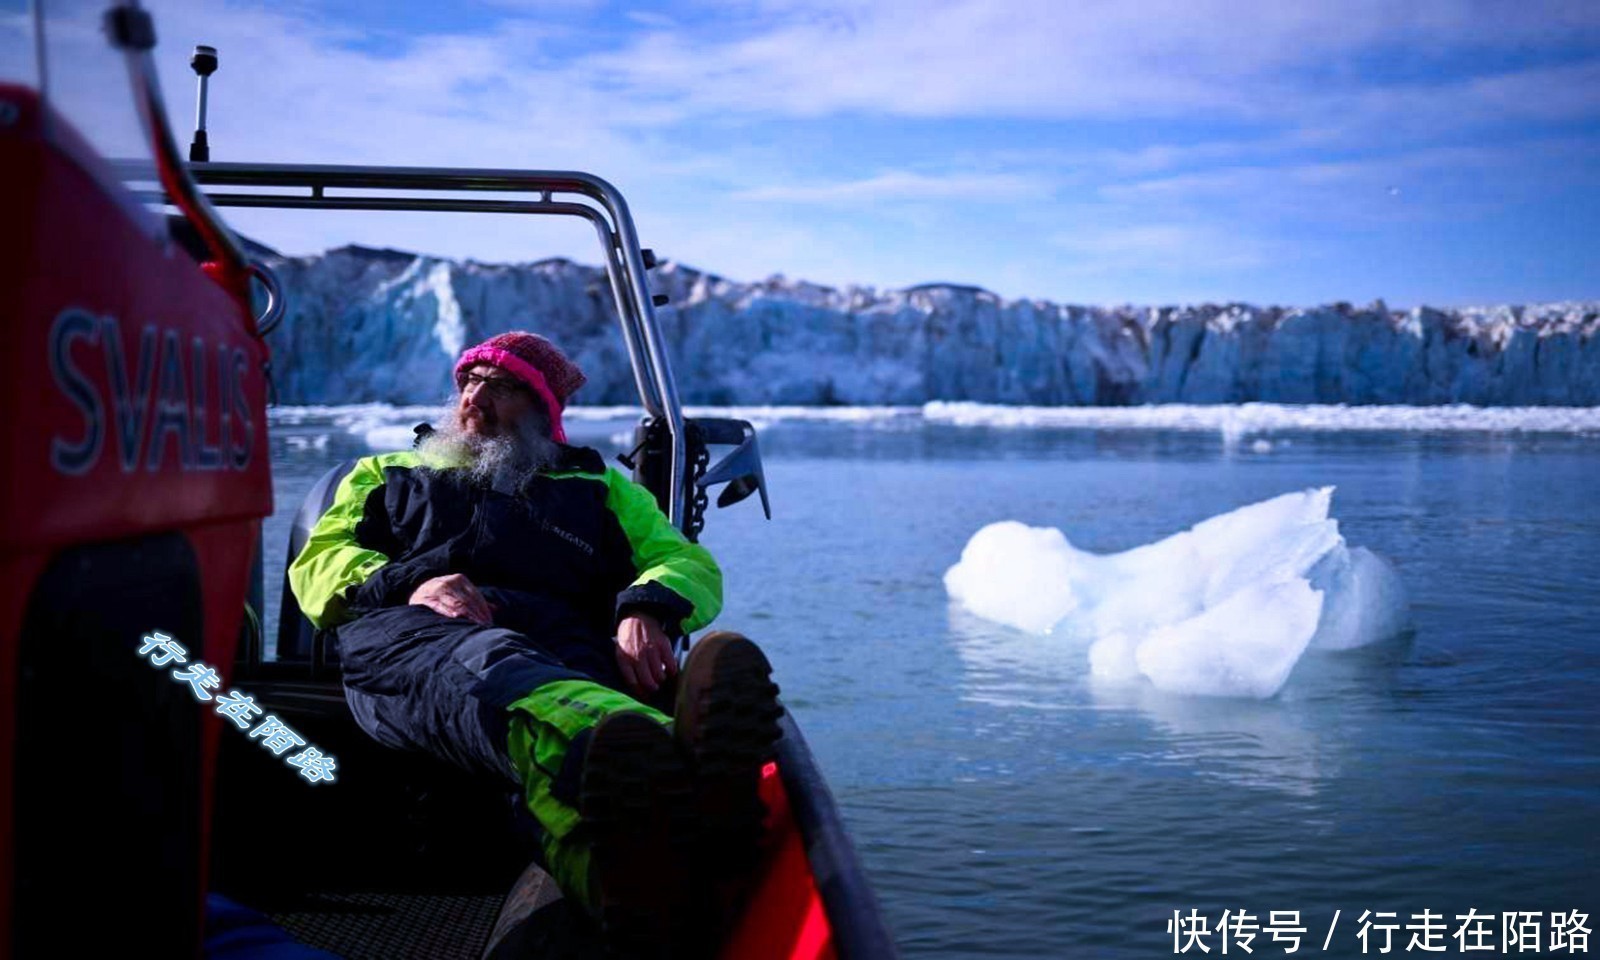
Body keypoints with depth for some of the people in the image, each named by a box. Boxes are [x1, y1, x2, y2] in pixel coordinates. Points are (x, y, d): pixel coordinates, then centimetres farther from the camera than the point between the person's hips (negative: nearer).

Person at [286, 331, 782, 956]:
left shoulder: (599, 485, 35)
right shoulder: (389, 475, 39)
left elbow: (689, 563, 19)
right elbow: (316, 564, 21)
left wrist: (647, 609, -8)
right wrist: (409, 583, -3)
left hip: (556, 638, 2)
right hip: (407, 632, -1)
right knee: (485, 664, -42)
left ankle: (621, 865, -77)